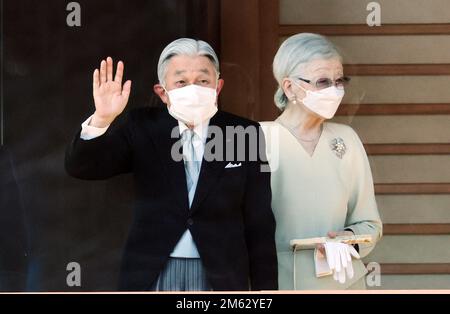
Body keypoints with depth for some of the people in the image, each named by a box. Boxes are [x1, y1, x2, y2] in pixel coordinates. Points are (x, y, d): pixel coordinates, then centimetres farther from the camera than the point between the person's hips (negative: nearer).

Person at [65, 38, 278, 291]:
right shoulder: (143, 128, 1)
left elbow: (259, 222, 2)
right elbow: (81, 167, -6)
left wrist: (265, 288, 1)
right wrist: (101, 119, -24)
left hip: (221, 277, 0)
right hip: (151, 276, 0)